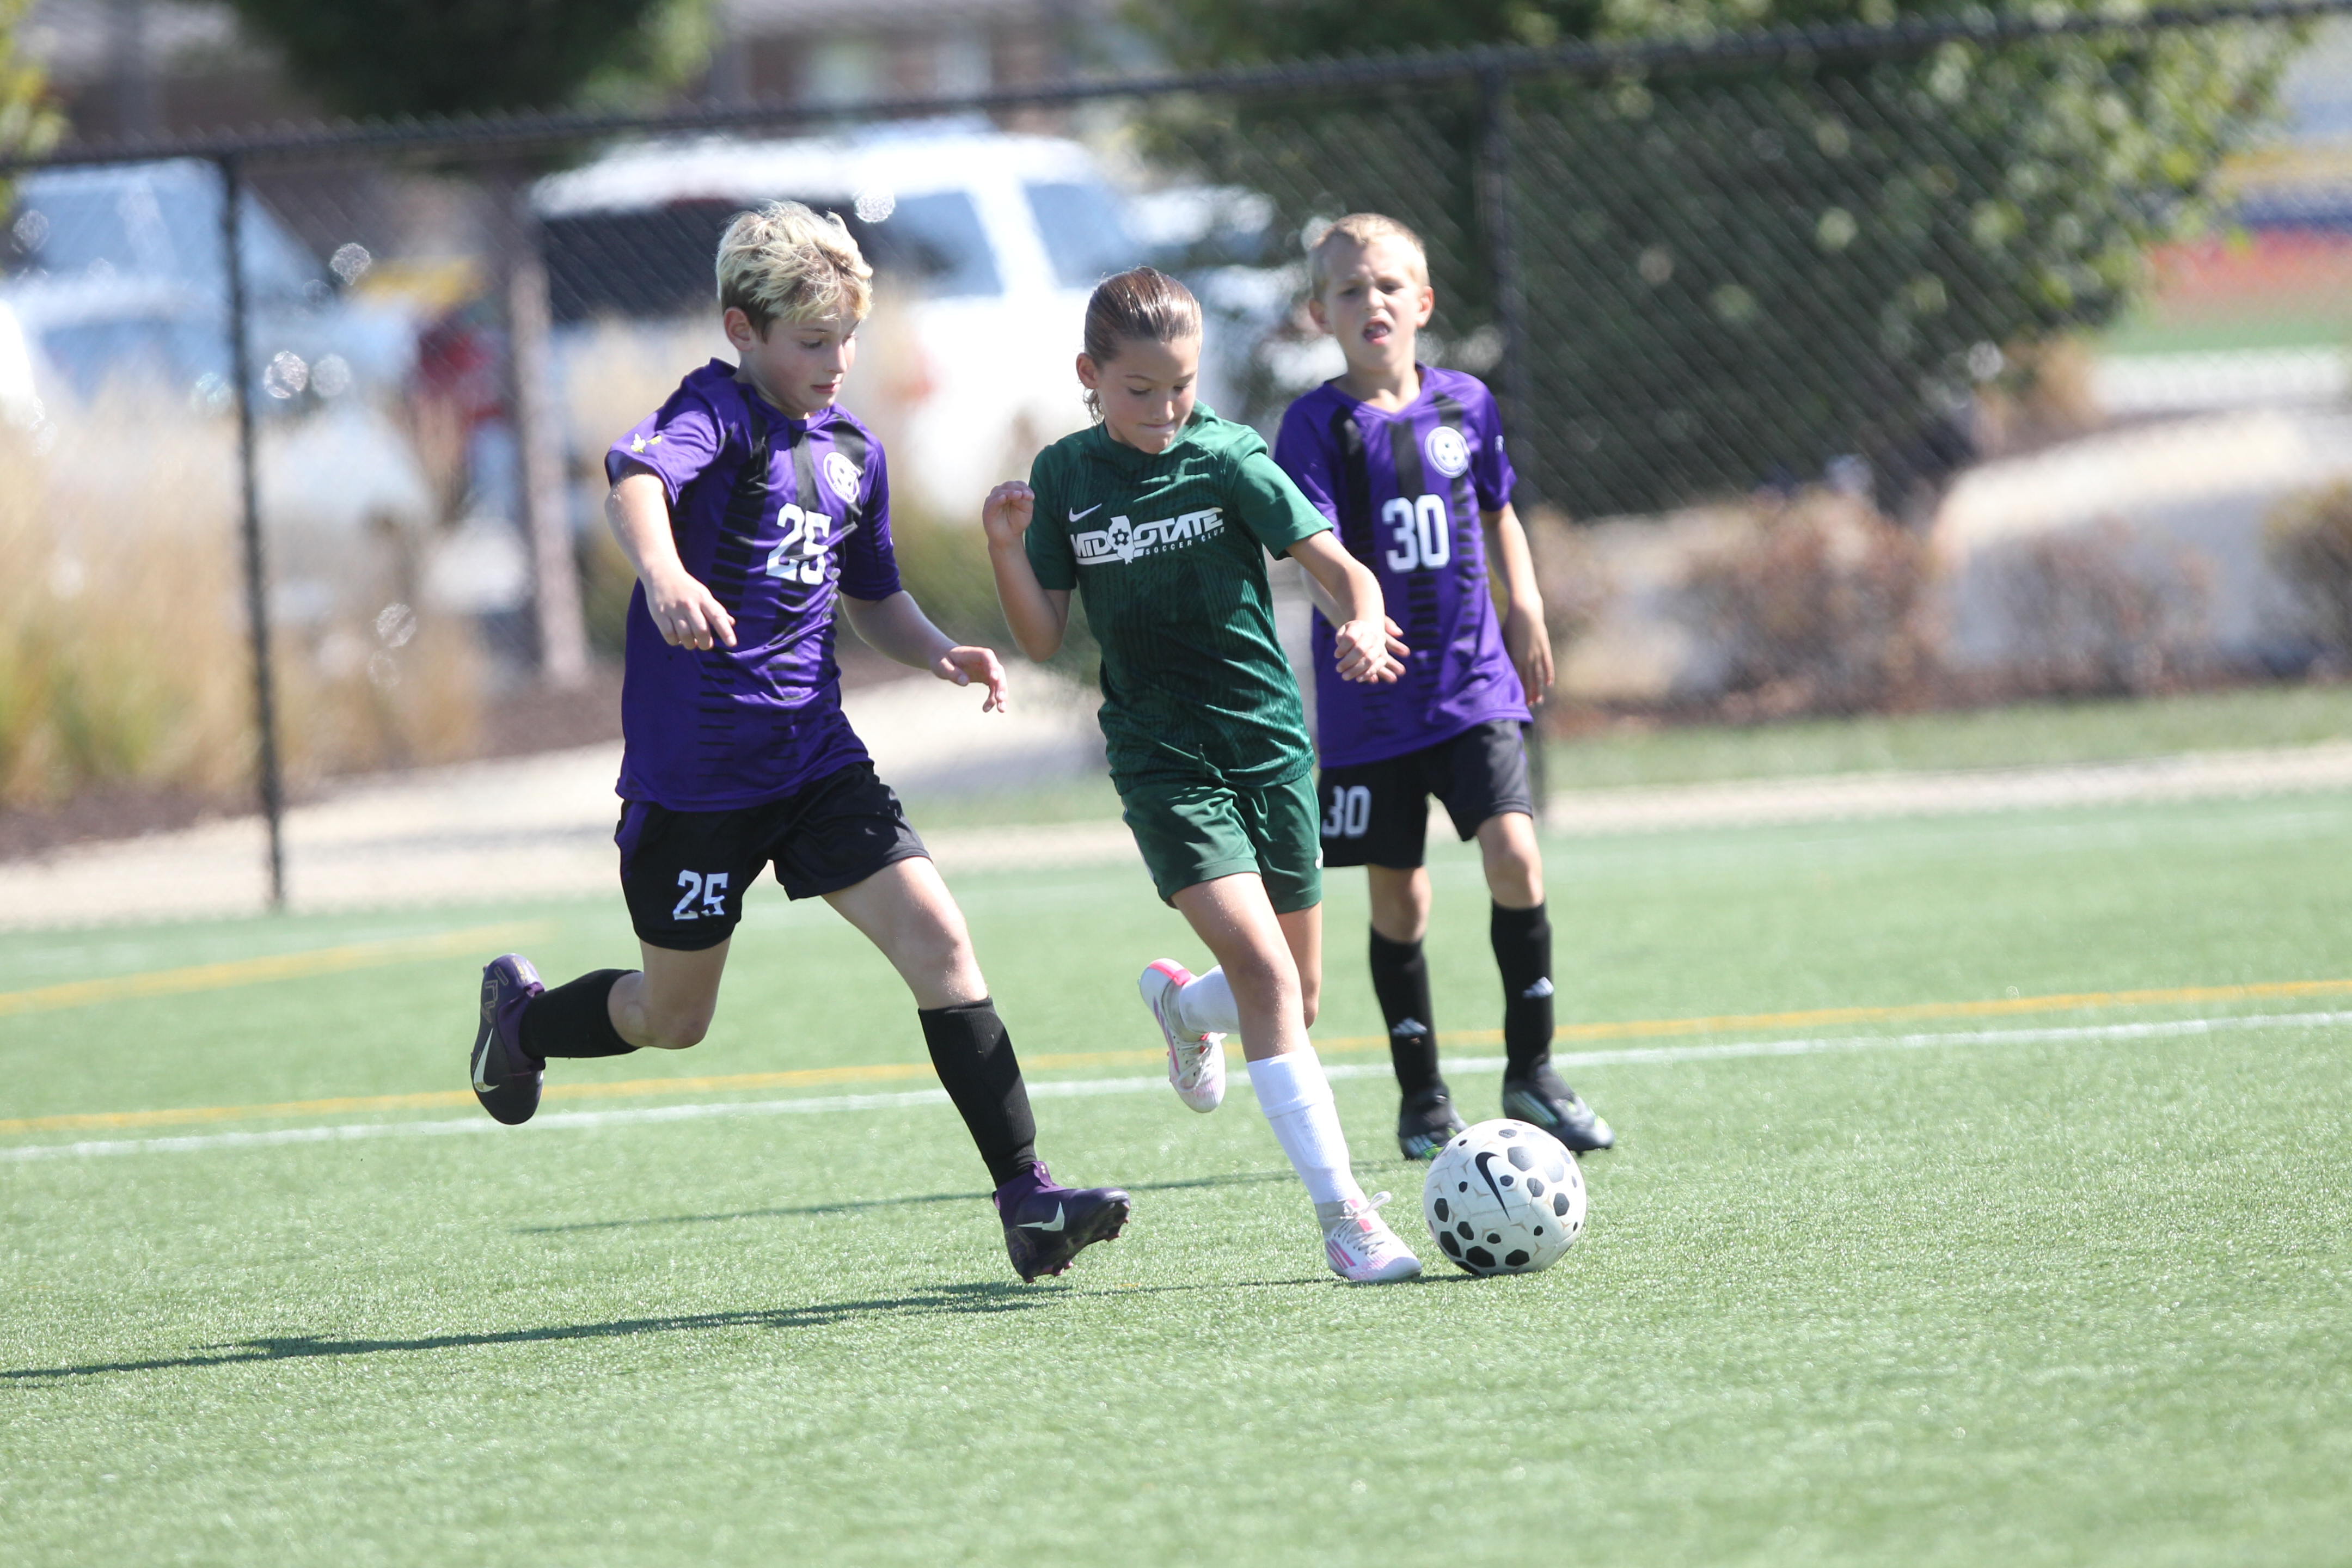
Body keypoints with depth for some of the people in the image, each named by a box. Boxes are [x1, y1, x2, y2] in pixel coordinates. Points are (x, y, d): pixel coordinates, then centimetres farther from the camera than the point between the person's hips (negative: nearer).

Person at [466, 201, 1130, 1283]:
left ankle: (1026, 1196, -13)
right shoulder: (718, 411, -12)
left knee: (936, 936, -12)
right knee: (674, 1019, 10)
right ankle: (523, 1015, 43)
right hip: (693, 772, -5)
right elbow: (636, 476, -35)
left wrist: (938, 653, 6)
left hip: (814, 755, 5)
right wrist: (662, 573, -56)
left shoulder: (854, 453, 10)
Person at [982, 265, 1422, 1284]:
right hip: (1160, 758, -1)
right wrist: (1006, 548, -11)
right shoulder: (1065, 477, 1)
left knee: (1297, 997, 7)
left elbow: (1337, 569, -6)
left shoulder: (1226, 459, -4)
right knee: (1263, 967, -20)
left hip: (1268, 741, 1)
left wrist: (1362, 626, -27)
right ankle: (1340, 1212, -19)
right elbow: (1043, 637, 5)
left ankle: (1183, 1005, 44)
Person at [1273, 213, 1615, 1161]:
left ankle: (1530, 1074, 1)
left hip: (1475, 681, 2)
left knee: (1514, 858, -13)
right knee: (1398, 900, 5)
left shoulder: (1465, 405, 4)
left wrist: (1525, 609, 13)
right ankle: (1422, 1101, 19)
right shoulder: (1319, 424, -8)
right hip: (1370, 700, -2)